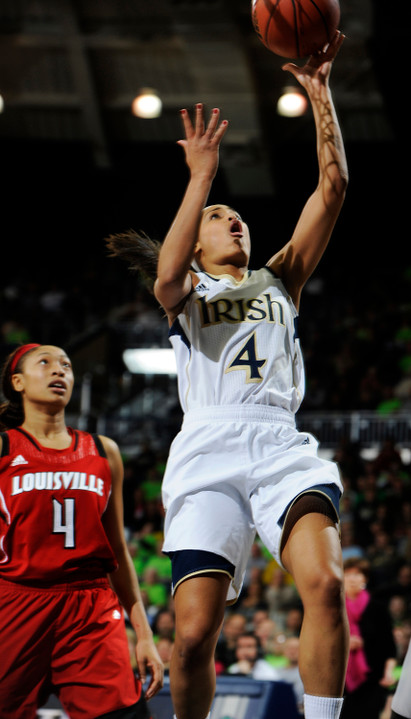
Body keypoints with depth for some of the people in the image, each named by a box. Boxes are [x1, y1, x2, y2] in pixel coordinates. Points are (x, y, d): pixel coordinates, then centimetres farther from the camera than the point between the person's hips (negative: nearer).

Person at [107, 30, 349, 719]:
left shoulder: (279, 281, 26)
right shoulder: (185, 293, 21)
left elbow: (333, 187, 16)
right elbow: (166, 276, -7)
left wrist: (318, 91, 10)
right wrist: (200, 176, -6)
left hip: (281, 442, 1)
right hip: (208, 447, -1)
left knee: (324, 582, -26)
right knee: (194, 634, -12)